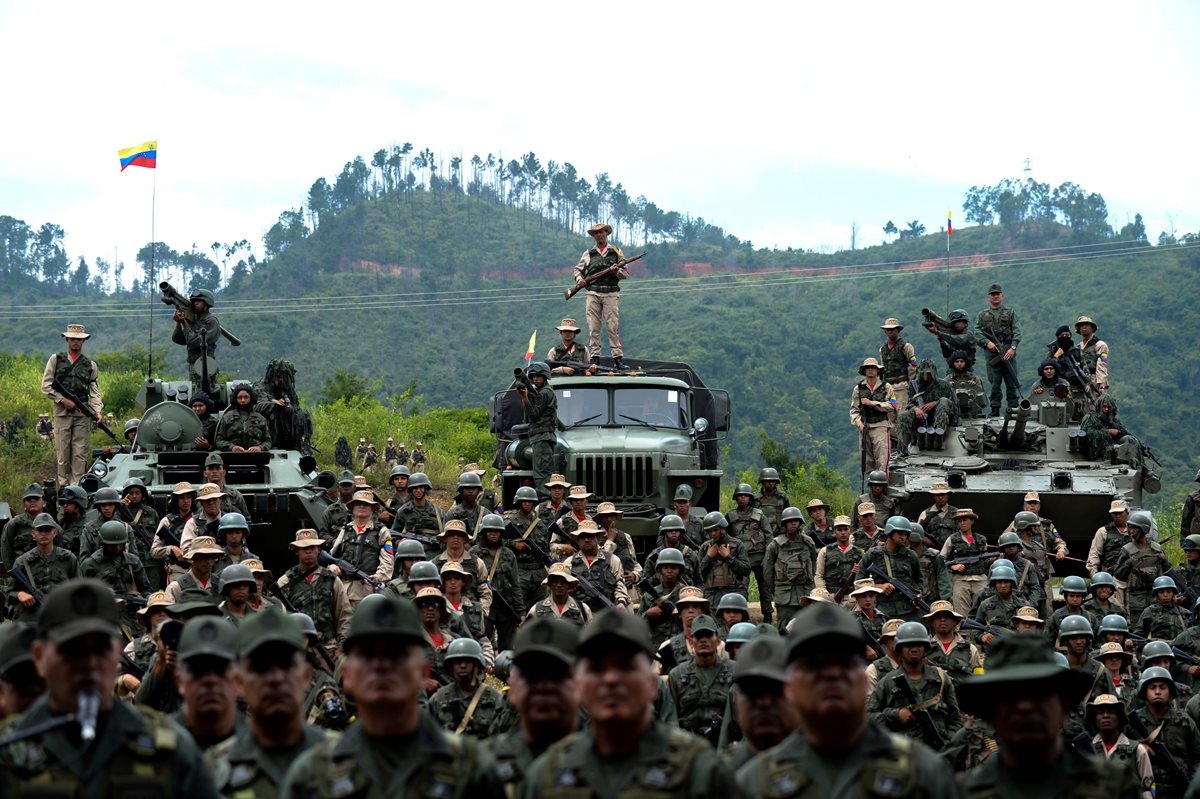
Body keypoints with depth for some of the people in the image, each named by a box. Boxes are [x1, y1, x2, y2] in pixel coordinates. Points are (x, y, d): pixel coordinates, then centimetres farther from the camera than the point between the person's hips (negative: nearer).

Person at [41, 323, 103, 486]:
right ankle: (63, 486, 6)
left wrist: (97, 411, -7)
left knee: (80, 454, -4)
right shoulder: (55, 360, 10)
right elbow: (46, 386, 5)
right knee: (62, 454, -1)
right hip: (61, 413, -1)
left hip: (83, 413, 1)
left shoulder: (90, 365, 14)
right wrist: (63, 400, -7)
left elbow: (94, 392, 9)